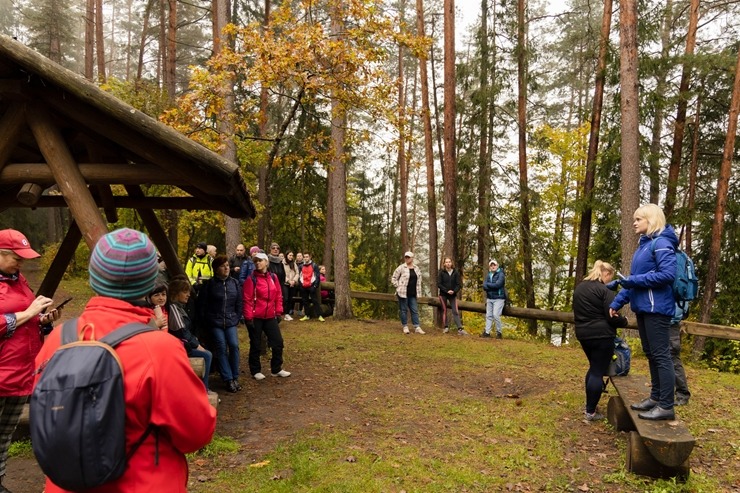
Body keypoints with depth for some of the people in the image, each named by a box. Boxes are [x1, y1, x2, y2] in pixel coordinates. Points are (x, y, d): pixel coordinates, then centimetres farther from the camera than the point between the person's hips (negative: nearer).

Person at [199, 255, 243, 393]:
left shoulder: (235, 283, 5)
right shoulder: (209, 284, -4)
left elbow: (239, 302, 9)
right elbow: (202, 304, -1)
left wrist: (237, 318, 4)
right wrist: (207, 320, -2)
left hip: (230, 321, 2)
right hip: (215, 322, -2)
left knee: (234, 345, -10)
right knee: (222, 349, -6)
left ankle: (235, 377, 3)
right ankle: (228, 379, 0)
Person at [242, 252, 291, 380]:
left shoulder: (273, 277, 5)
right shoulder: (251, 279, -9)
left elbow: (278, 296, 10)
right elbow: (247, 299, -11)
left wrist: (278, 312, 6)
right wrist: (249, 317, -14)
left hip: (270, 317, 5)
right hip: (256, 317, -5)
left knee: (278, 342, 7)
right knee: (256, 345, 6)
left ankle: (276, 369, 21)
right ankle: (255, 371, 20)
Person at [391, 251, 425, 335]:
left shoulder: (417, 269, 10)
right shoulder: (401, 268, -6)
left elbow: (419, 281, 19)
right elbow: (393, 279, -2)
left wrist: (418, 292, 11)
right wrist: (399, 287, -7)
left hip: (413, 294, 4)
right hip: (403, 293, -4)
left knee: (415, 310, 4)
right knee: (403, 310, 3)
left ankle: (417, 327, 8)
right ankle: (405, 327, 14)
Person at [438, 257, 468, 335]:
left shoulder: (455, 272, 0)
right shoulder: (441, 272, -4)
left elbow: (459, 284, -1)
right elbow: (439, 284, -8)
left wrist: (454, 291, -17)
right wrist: (447, 291, -18)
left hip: (453, 295, 0)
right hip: (443, 294, 0)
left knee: (455, 311, -5)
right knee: (444, 310, 6)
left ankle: (460, 329, -10)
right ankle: (446, 327, 16)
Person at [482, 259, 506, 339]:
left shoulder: (501, 274, -7)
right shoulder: (488, 275, 10)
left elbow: (497, 284, -21)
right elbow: (484, 286, -1)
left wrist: (488, 285, -8)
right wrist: (493, 286, -18)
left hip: (499, 298, -6)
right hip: (489, 298, 6)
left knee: (496, 315, -13)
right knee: (488, 315, 7)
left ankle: (499, 332, 0)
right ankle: (487, 332, 12)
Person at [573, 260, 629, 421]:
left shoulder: (579, 287, 11)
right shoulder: (604, 290, -14)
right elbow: (612, 317, -16)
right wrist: (624, 321, 3)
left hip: (583, 334, 8)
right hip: (601, 335, -8)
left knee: (593, 368, 22)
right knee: (598, 372, -1)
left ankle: (589, 405, 27)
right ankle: (590, 412, 2)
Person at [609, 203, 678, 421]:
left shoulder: (661, 243, -11)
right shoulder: (644, 244, 17)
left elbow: (667, 274, -22)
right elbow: (634, 278, 19)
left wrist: (634, 280, -18)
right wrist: (616, 303, 16)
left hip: (656, 308, -10)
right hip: (643, 308, 10)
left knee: (661, 356, -5)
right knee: (650, 354, 15)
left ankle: (666, 407, 2)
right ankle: (656, 397, 25)